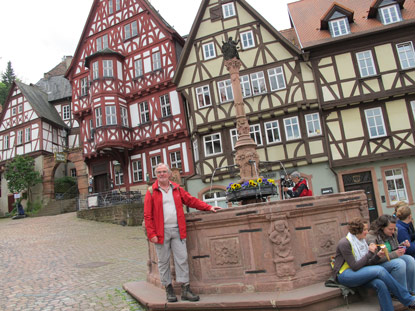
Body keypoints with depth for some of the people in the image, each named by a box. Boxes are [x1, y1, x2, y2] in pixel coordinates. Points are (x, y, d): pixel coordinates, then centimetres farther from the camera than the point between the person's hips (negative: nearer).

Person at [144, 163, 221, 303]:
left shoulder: (177, 189, 12)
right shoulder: (151, 192, 1)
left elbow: (191, 200, 12)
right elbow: (148, 215, -2)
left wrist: (209, 207, 4)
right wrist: (151, 234, -9)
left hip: (177, 230, 3)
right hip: (161, 232, -2)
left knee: (182, 259, 2)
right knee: (163, 262, 5)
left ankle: (185, 290, 10)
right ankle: (169, 290, 19)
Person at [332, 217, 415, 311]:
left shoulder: (361, 241, 11)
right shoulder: (344, 243, -14)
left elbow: (366, 264, 9)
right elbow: (355, 266, -19)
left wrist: (377, 256, -8)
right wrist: (370, 253, -16)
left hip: (358, 273, 7)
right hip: (344, 275, -7)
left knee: (380, 284, -25)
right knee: (380, 270, -23)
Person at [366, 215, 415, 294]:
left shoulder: (392, 234, 5)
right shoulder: (371, 237, -19)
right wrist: (394, 254, -26)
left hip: (392, 258, 8)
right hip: (378, 264, -8)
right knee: (399, 263, -29)